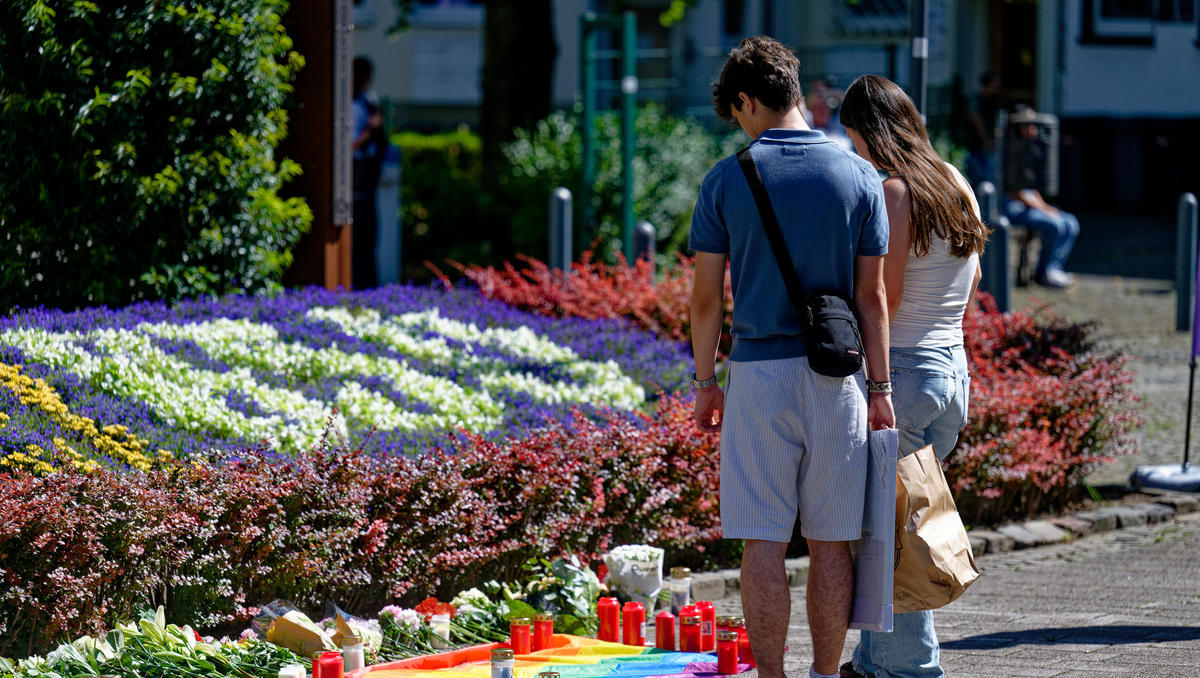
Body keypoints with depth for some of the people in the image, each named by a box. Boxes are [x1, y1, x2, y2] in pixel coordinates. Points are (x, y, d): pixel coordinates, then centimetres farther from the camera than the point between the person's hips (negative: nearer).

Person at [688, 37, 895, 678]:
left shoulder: (726, 180, -3)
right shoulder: (858, 176, 2)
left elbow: (706, 296, -1)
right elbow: (872, 296, 2)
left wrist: (704, 382, 9)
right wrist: (880, 388, 7)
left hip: (758, 372, -2)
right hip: (837, 378, 2)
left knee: (763, 541, 1)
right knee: (831, 542, 8)